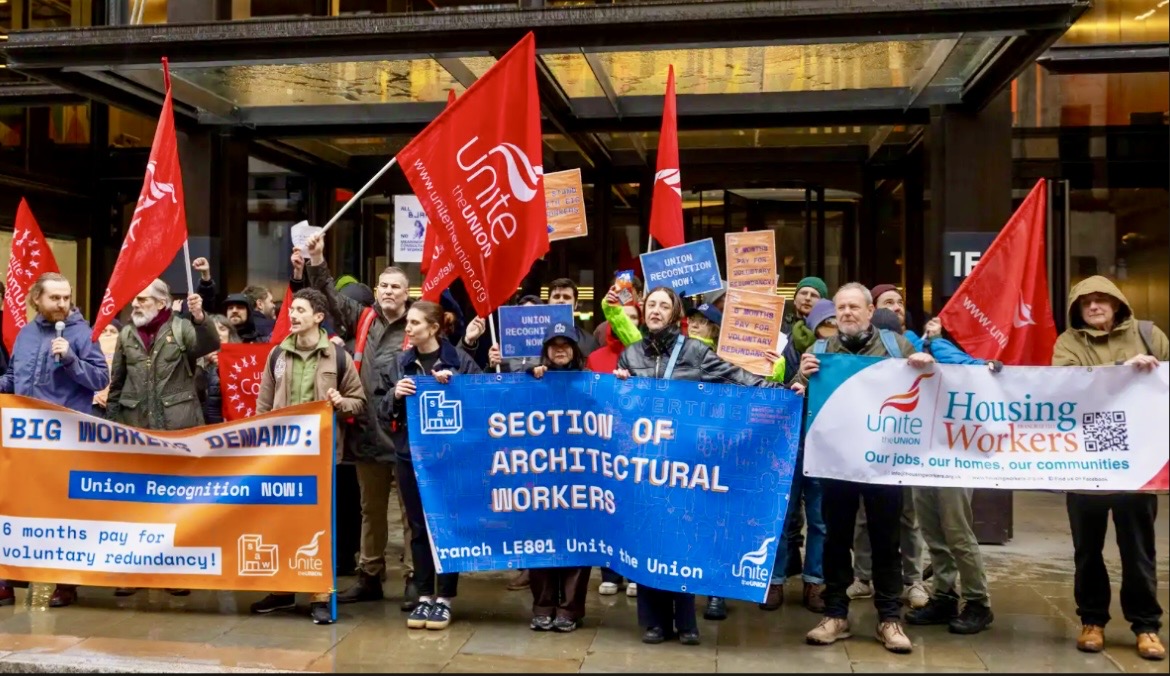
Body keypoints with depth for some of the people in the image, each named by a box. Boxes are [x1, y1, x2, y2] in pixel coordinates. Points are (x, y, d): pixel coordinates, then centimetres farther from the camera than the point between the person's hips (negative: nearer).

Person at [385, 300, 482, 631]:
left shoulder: (460, 360, -4)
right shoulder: (403, 363, 7)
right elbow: (385, 414, 7)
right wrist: (395, 396, -13)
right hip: (410, 454, 3)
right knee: (419, 527, 9)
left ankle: (444, 598, 14)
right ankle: (424, 596, 19)